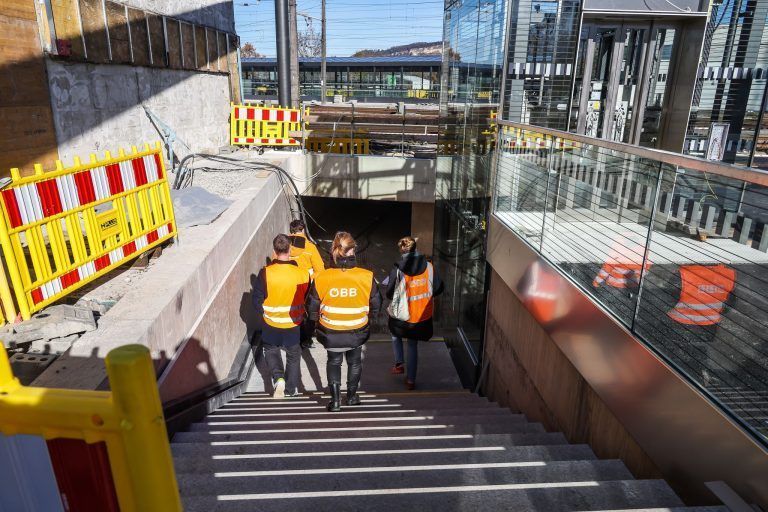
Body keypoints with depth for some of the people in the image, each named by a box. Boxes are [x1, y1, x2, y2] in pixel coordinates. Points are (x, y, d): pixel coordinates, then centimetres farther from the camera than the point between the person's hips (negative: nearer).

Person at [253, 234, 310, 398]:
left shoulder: (266, 273, -20)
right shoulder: (302, 274, -16)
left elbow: (257, 299, -11)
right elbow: (308, 300, -2)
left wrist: (264, 315, 7)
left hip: (271, 323, -1)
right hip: (295, 323, 1)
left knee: (271, 349, 24)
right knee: (293, 355, 21)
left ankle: (278, 378, 2)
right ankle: (291, 389, 31)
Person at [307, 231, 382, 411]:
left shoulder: (321, 278, -19)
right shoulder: (366, 277, -19)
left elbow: (312, 308, -7)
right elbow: (376, 305, -6)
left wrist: (319, 320, 13)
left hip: (330, 332, 0)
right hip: (357, 331, 1)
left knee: (334, 362, 24)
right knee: (354, 362, 26)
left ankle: (335, 399, 22)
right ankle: (351, 396, 39)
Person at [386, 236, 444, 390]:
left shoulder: (397, 270, -17)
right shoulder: (429, 266, -11)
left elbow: (390, 294, -11)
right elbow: (438, 288, -3)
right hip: (423, 316, 2)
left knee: (396, 334, 31)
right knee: (413, 346, 19)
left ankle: (399, 363, 24)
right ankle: (411, 380, 24)